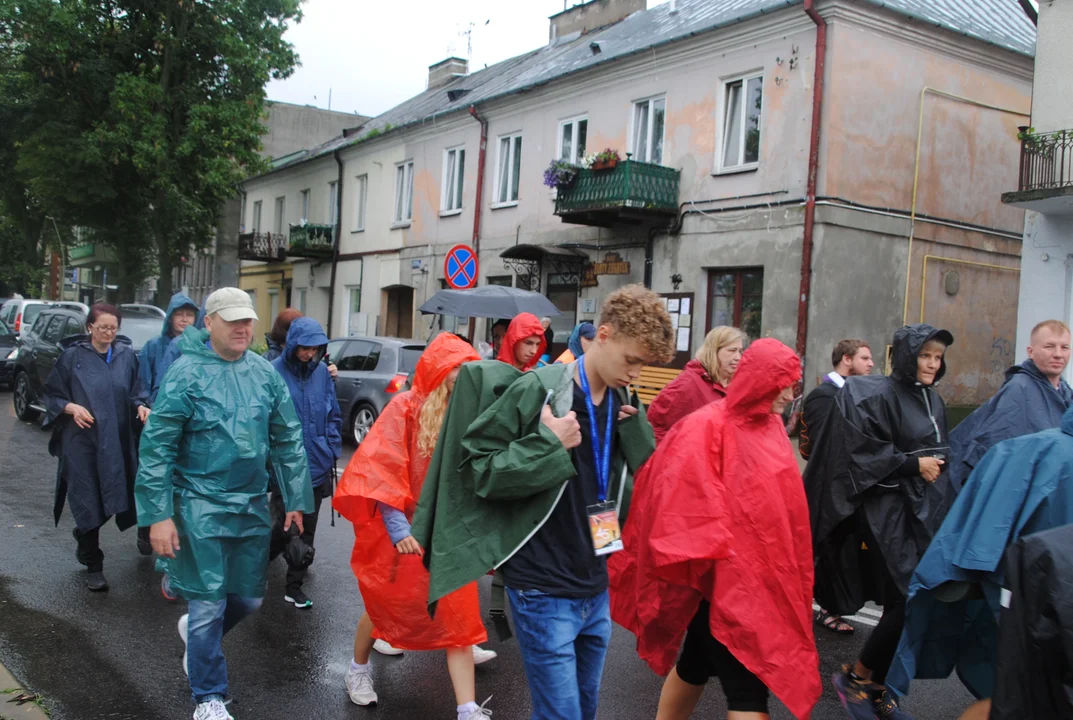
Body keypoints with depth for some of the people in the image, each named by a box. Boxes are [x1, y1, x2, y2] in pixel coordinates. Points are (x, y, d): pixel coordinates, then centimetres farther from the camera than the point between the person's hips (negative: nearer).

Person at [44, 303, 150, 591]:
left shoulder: (126, 356, 5)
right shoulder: (72, 356, -1)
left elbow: (136, 391, 10)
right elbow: (52, 394, 3)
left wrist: (141, 406, -10)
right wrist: (71, 408, -14)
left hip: (116, 439, 3)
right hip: (82, 439, -2)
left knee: (112, 498, 7)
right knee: (87, 501, -2)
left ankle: (83, 536, 37)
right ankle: (93, 565, 11)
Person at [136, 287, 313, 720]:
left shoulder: (265, 373, 2)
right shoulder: (186, 373, -11)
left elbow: (288, 439, 8)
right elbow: (156, 446, -12)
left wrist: (295, 499, 7)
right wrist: (158, 515, -15)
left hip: (252, 504, 5)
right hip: (201, 504, -5)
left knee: (249, 598, 14)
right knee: (208, 604, 2)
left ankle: (197, 631, 46)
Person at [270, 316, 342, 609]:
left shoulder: (321, 371, 4)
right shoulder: (274, 372, -12)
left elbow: (333, 415, 12)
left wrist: (332, 450, 6)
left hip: (316, 465, 5)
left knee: (306, 529, 12)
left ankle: (294, 585, 24)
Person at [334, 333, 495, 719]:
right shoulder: (406, 407, -13)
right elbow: (382, 472, -16)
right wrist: (398, 527, -20)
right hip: (402, 531, -3)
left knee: (457, 615, 0)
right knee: (384, 605, 16)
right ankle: (358, 670, 43)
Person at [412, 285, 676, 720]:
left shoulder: (623, 405, 5)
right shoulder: (537, 390, -15)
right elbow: (474, 466, -14)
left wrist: (635, 433, -6)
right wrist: (548, 445, -22)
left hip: (596, 588, 7)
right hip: (544, 591, -6)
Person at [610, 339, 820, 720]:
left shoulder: (769, 425, 8)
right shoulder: (708, 428, -18)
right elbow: (692, 508, -20)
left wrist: (778, 567, 18)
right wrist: (714, 559, -19)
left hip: (759, 573, 8)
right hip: (724, 579, -8)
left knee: (698, 664, 20)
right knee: (747, 683, -4)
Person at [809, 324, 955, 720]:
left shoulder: (933, 401, 15)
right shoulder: (877, 395, -10)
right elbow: (862, 451, -16)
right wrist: (912, 464, -16)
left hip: (925, 510, 8)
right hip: (887, 510, -8)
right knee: (907, 602, -12)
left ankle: (878, 687, 18)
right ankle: (855, 677, 8)